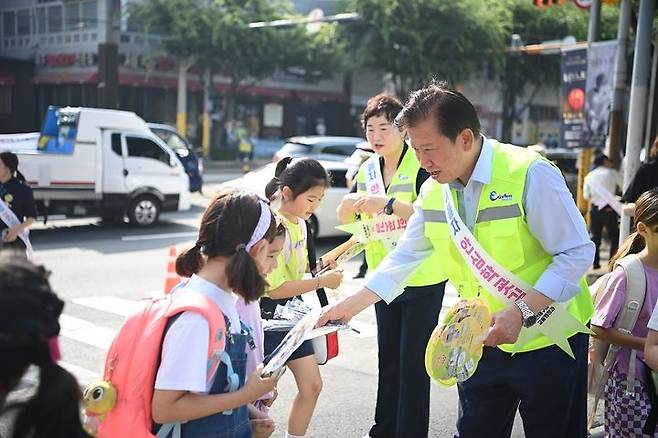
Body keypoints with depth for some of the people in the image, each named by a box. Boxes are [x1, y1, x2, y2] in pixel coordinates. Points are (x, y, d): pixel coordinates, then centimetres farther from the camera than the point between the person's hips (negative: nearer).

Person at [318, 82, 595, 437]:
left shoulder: (531, 174, -21)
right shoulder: (433, 191, -1)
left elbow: (577, 254, -19)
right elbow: (405, 257, 8)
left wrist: (522, 312, -28)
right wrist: (351, 305, 5)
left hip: (547, 339, -5)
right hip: (484, 340, 5)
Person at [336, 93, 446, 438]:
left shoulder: (420, 165, -14)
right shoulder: (368, 168, 6)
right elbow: (344, 218, 5)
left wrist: (387, 204, -34)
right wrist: (353, 200, -17)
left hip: (422, 280, -7)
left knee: (413, 361, -2)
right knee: (388, 358, 16)